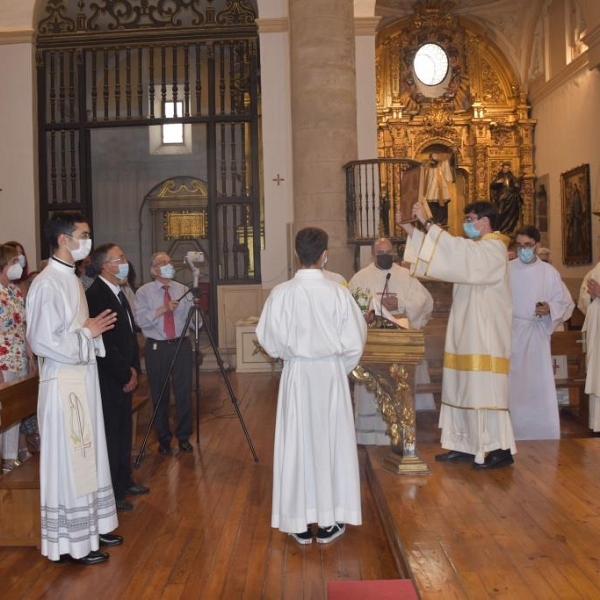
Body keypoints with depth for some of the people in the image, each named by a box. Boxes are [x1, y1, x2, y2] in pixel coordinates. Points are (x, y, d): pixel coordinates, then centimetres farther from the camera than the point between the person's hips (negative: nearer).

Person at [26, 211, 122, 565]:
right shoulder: (47, 284, -17)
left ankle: (92, 527, 30)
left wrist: (94, 329, 5)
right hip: (63, 383, -9)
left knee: (88, 456, 17)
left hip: (84, 378, 9)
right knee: (69, 461, 2)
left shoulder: (72, 279, 12)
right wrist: (87, 333, -14)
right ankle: (72, 541, 15)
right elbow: (43, 341, -22)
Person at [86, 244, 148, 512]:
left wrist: (134, 370, 6)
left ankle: (124, 481, 31)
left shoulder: (118, 293, 12)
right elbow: (103, 344, -22)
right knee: (110, 434, 1)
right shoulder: (95, 295, -18)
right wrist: (126, 374, -14)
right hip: (108, 380, -9)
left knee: (124, 431, 17)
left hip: (123, 377, 9)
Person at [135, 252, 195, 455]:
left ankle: (183, 436, 20)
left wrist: (194, 308, -23)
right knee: (159, 394, 7)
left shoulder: (183, 290, 7)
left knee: (184, 392, 4)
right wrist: (163, 309, -20)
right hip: (156, 347, -1)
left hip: (181, 345, 2)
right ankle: (163, 438, 23)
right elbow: (141, 320, -12)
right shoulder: (143, 292, 0)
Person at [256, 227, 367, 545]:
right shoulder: (338, 293, -11)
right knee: (331, 442, 11)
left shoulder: (281, 293, -11)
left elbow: (269, 340, -4)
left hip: (296, 374, 0)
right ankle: (329, 521, 21)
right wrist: (338, 366, 11)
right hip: (331, 373, 0)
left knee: (296, 445, 10)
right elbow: (354, 342, -7)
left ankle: (300, 522, 19)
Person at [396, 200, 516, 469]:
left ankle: (500, 449, 1)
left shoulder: (493, 248, -11)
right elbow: (448, 252, 14)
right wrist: (407, 226, 7)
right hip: (467, 331, 10)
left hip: (485, 334, -10)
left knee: (484, 389, -7)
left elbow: (456, 250, -26)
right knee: (464, 388, 10)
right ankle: (466, 445, 17)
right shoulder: (474, 249, 19)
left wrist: (427, 221, -24)